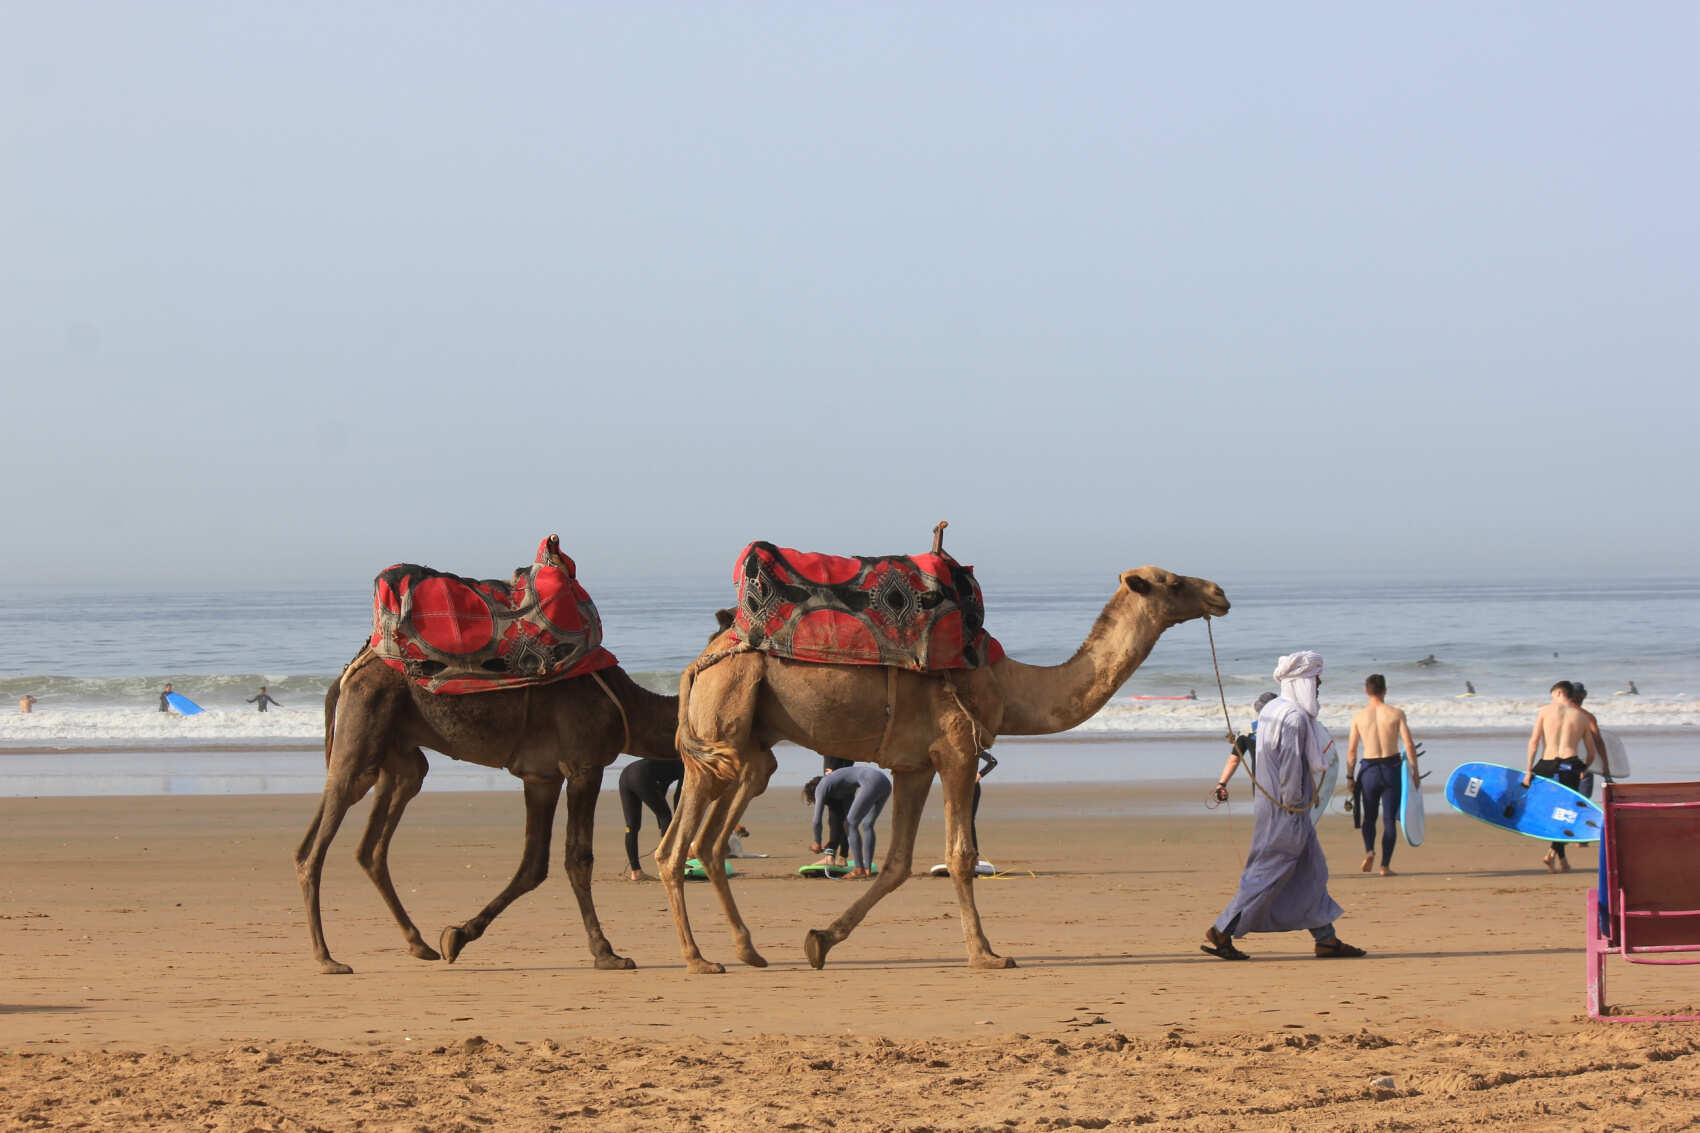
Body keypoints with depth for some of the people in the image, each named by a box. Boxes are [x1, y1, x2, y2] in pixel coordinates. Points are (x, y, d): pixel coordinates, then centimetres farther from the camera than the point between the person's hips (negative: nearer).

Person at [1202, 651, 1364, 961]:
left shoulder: (1273, 709, 11)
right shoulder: (1295, 718, -19)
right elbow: (1290, 767, -21)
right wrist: (1294, 805, -13)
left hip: (1271, 804, 10)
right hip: (1286, 810, -10)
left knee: (1312, 872, 13)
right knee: (1267, 875, -5)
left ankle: (1326, 938, 16)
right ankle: (1220, 934, -2)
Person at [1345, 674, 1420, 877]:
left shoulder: (1359, 716, -1)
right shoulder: (1396, 714, -3)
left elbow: (1351, 750, 0)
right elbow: (1409, 745, -7)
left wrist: (1350, 776, 8)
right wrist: (1415, 773, 2)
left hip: (1369, 769, 1)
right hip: (1391, 768, -1)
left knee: (1369, 817, 16)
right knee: (1389, 819, 6)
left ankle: (1369, 850, -9)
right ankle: (1385, 865, 2)